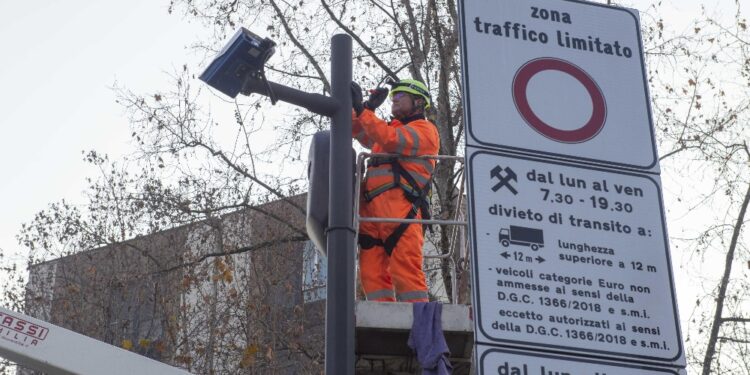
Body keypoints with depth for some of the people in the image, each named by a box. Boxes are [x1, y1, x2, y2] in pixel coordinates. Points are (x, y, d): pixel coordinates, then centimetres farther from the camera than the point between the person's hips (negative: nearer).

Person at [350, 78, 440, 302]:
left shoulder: (424, 129, 6)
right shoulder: (392, 128, 33)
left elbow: (392, 140, -12)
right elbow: (359, 133, 31)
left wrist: (361, 110, -10)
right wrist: (366, 108, 15)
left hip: (399, 208, -8)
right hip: (371, 209, 8)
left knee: (405, 271, -16)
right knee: (372, 274, -3)